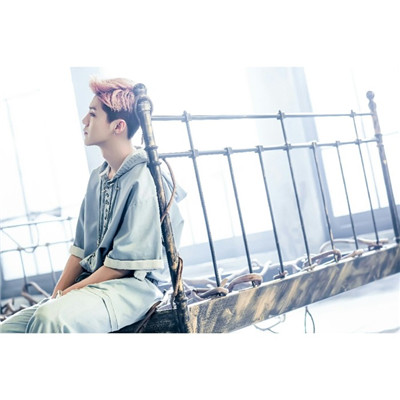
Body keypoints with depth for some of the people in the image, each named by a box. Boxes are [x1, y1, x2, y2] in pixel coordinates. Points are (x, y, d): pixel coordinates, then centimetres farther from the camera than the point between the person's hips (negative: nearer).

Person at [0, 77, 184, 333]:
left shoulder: (145, 180, -14)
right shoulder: (98, 178, 13)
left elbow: (124, 264, -15)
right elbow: (81, 247, 14)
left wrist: (70, 293, -10)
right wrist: (57, 295, 3)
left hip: (133, 286, -8)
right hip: (93, 282, 8)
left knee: (51, 318, -34)